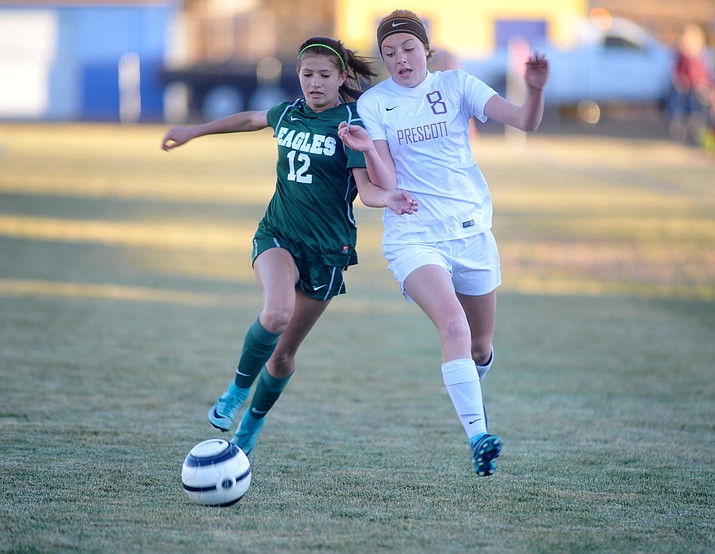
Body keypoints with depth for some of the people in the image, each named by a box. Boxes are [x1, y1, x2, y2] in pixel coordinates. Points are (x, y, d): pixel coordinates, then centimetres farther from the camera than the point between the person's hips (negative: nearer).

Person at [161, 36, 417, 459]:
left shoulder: (351, 125, -11)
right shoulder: (289, 114, 3)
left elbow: (366, 187, -21)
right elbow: (253, 119, 26)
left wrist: (387, 199, -44)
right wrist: (194, 132, 35)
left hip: (327, 248, -2)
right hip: (278, 234, 2)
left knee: (284, 352, 7)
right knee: (277, 312, -30)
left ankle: (252, 423, 34)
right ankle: (239, 388, -5)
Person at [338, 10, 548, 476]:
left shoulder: (456, 85, 3)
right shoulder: (374, 103, 1)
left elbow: (525, 121, -7)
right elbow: (386, 183, -8)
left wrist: (536, 91, -27)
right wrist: (368, 149, -27)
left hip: (472, 231, 3)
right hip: (414, 236, -3)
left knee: (481, 348, 13)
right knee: (453, 324, -28)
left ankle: (471, 387, 49)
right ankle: (478, 437, -31)